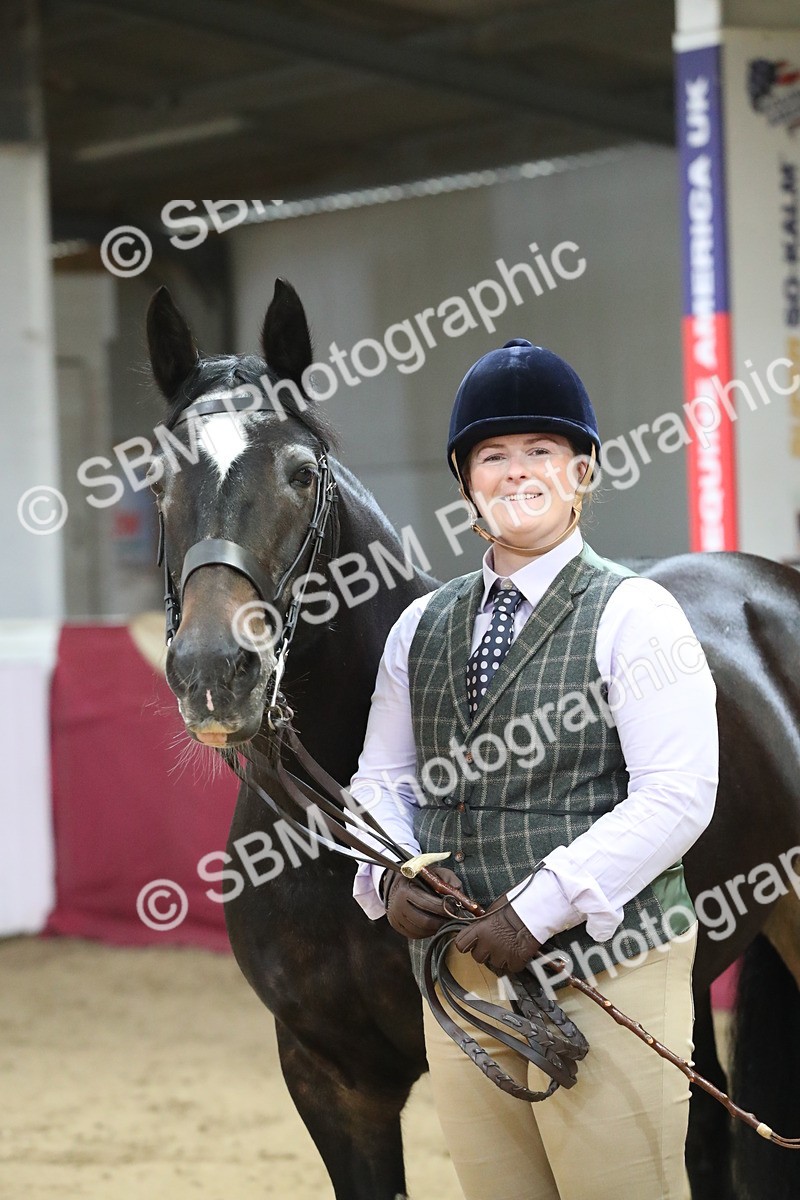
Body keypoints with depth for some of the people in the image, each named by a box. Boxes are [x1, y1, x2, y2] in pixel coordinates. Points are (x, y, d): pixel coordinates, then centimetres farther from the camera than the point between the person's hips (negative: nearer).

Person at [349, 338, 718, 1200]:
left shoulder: (633, 614, -6)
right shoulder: (420, 629, 12)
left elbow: (675, 797, -14)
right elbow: (383, 779, 16)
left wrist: (539, 909, -19)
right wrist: (390, 877, -6)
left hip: (602, 963, -5)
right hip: (458, 970, 5)